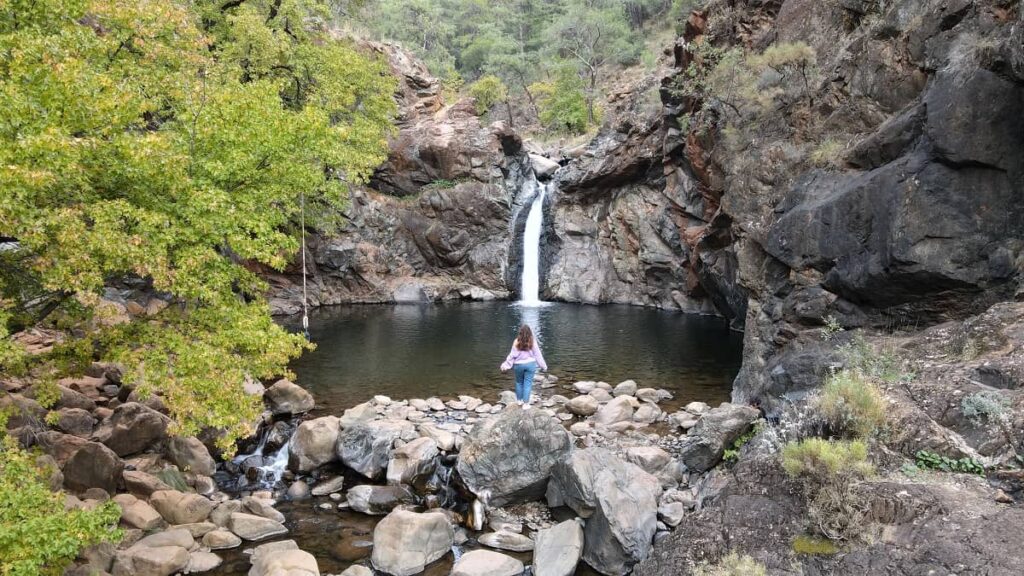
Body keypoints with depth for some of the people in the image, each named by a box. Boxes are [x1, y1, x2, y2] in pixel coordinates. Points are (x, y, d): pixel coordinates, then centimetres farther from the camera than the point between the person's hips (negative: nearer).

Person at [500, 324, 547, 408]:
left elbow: (512, 355, -7)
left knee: (519, 382, 18)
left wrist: (506, 365, 3)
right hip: (530, 364, 0)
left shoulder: (517, 342, -10)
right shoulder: (533, 342, -9)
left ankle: (520, 400, 29)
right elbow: (538, 354, -3)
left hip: (519, 365, 0)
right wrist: (543, 366, 7)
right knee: (527, 384, 4)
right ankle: (525, 403, 6)